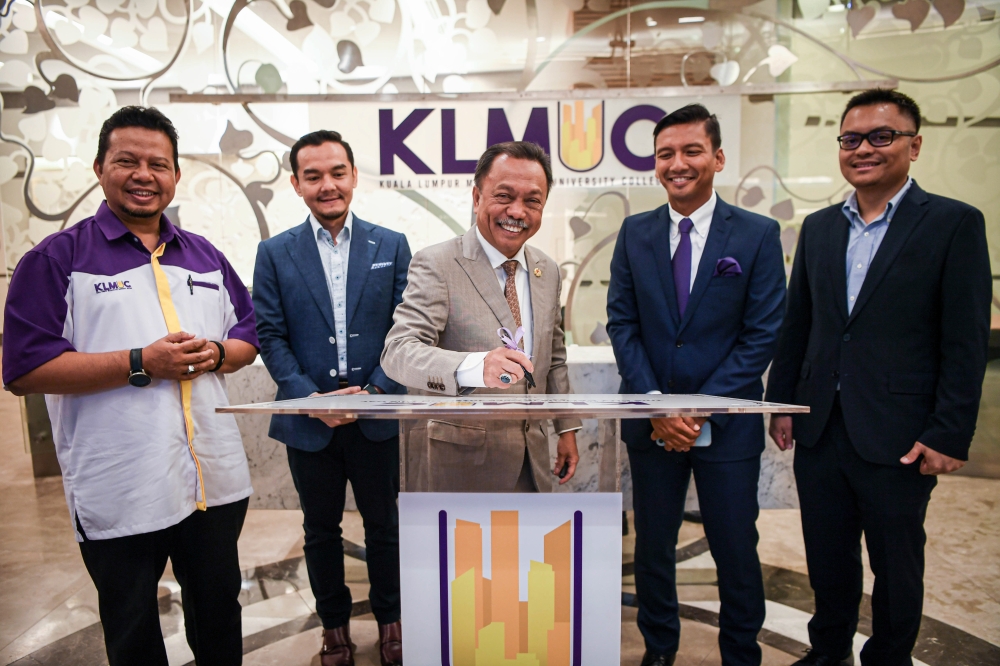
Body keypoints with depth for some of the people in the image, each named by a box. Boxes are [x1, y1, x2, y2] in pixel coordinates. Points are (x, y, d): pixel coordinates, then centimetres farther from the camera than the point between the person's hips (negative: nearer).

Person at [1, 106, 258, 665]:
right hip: (120, 493, -3)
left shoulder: (205, 256, 11)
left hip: (216, 478, 4)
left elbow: (249, 336, 13)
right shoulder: (56, 259, -3)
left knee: (220, 612, 20)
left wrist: (214, 354, -9)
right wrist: (142, 363, -18)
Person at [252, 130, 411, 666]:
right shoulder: (274, 253, 2)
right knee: (321, 530, 16)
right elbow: (269, 335, -2)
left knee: (384, 523, 14)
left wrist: (376, 389, -13)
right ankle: (334, 622, 36)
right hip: (309, 419, 1)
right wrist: (310, 398, -13)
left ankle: (389, 616, 35)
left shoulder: (391, 246, 2)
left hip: (378, 416, 0)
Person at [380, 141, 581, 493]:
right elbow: (398, 351, -26)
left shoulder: (548, 271, 6)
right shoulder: (436, 265, -14)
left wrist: (567, 428, 13)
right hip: (459, 459, -5)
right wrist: (476, 367, -43)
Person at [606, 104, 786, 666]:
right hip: (650, 423, 2)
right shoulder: (636, 233, 3)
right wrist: (656, 406, -9)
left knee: (736, 551, 11)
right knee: (653, 545, 14)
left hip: (728, 423, -2)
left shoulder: (758, 235, -3)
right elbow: (622, 324, 1)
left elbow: (763, 334, -7)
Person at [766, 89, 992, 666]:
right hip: (820, 429, 4)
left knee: (896, 568, 13)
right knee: (827, 559, 18)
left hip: (898, 439, -4)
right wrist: (782, 404, 8)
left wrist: (950, 435, -12)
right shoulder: (819, 227, 9)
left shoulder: (955, 223, -5)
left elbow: (967, 342, -8)